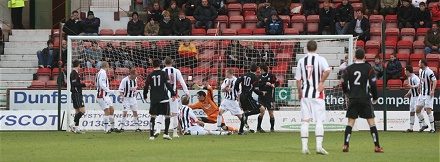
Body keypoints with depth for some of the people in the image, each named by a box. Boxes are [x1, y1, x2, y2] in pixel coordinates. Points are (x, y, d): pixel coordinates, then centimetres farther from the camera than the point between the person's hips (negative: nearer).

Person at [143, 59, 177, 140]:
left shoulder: (150, 75, 3)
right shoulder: (164, 74, -4)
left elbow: (146, 87, 6)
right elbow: (168, 85, -10)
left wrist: (145, 96, 21)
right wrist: (173, 94, -3)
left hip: (154, 99, 2)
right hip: (164, 99, -2)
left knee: (153, 117, 6)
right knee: (167, 116, 6)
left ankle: (151, 135, 1)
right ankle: (166, 133, -4)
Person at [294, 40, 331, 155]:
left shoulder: (301, 61, 6)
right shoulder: (320, 59, -4)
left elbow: (298, 79, 8)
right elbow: (327, 71, -23)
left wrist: (299, 92, 19)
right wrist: (322, 82, -9)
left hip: (305, 93, 3)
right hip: (317, 93, -3)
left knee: (305, 120, 5)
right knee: (319, 120, -1)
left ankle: (304, 146, 3)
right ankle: (319, 146, -10)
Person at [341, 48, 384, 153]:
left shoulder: (349, 69, 3)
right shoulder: (368, 69, -4)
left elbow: (343, 83, 4)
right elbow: (373, 84, -6)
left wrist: (347, 94, 23)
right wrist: (375, 97, 8)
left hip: (353, 99, 2)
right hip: (365, 99, -2)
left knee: (350, 122, 7)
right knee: (371, 122, 1)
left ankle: (345, 145, -2)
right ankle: (377, 146, -3)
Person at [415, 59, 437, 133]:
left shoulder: (429, 71, -15)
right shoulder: (420, 71, 11)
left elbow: (435, 81, -21)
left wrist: (432, 90, -31)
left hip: (428, 94, -9)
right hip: (422, 94, 9)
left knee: (428, 111, -10)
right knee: (417, 110, 6)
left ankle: (433, 128, -2)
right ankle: (424, 125, 22)